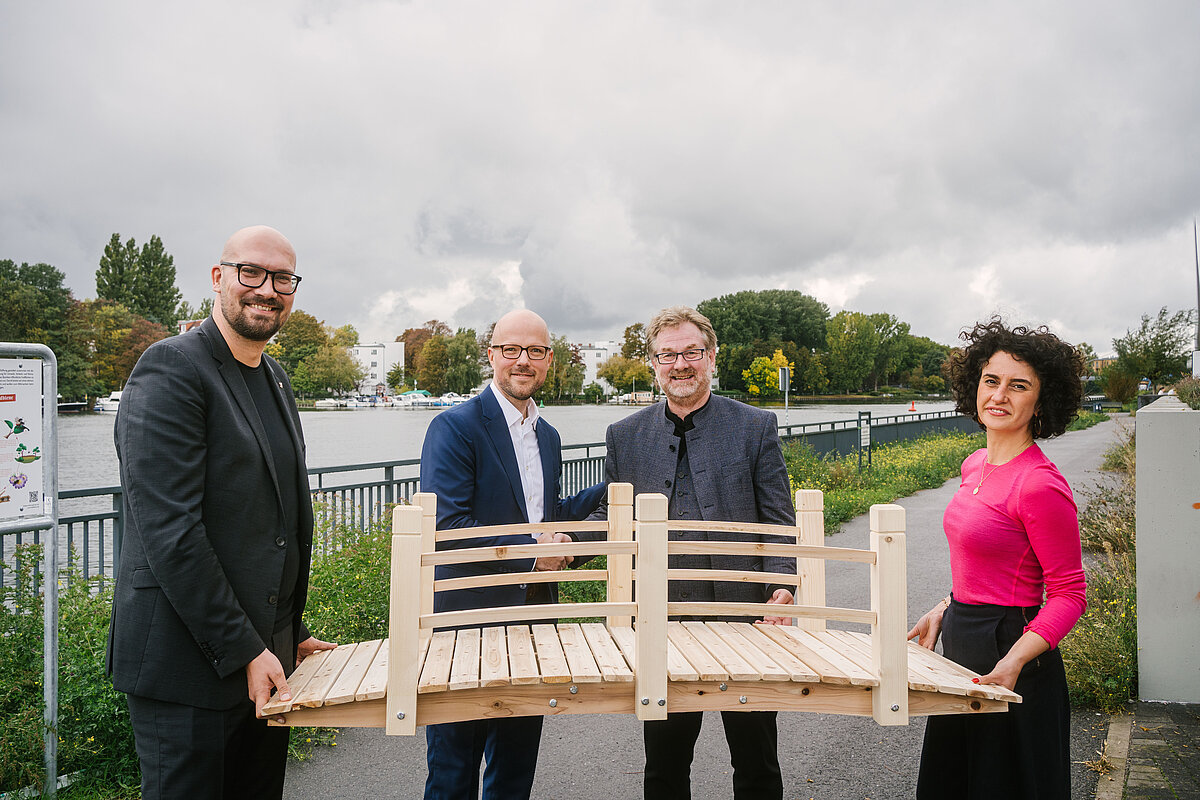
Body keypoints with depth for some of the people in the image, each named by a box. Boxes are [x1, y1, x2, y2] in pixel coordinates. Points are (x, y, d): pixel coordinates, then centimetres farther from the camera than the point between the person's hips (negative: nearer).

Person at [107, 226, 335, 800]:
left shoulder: (275, 381, 14)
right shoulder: (171, 369, -13)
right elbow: (169, 532, -20)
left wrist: (291, 635, 16)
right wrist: (242, 650, -18)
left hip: (263, 653, 8)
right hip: (186, 664, -8)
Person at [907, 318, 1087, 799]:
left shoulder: (1040, 485, -20)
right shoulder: (975, 466, 5)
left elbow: (1069, 594, -16)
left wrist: (1014, 661, -27)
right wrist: (944, 610, 12)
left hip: (1008, 645, -9)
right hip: (960, 637, 9)